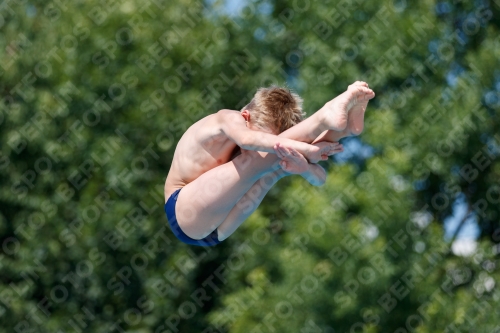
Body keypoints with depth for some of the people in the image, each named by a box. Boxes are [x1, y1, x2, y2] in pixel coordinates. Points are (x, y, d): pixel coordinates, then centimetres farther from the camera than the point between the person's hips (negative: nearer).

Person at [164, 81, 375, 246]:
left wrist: (304, 166, -34)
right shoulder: (228, 119, -18)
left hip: (217, 230, 6)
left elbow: (319, 179, -10)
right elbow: (247, 139, -43)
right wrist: (308, 150, -48)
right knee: (255, 158, -29)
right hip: (184, 214, -6)